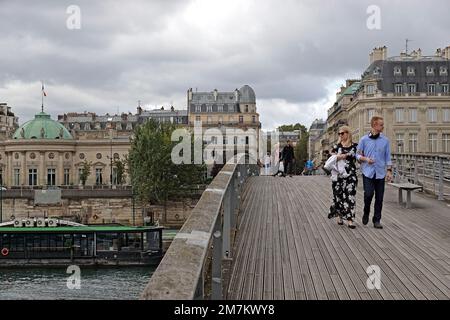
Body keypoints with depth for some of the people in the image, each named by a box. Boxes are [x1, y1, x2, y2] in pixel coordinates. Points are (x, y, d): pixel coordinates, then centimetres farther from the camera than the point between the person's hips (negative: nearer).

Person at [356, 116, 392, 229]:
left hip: (380, 173, 2)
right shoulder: (364, 139, 2)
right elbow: (358, 155, 6)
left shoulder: (385, 140, 6)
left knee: (379, 198, 2)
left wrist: (389, 171, 2)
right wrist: (365, 159, -13)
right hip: (368, 172, -2)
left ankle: (377, 220, 14)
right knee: (368, 194, -14)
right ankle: (366, 213, 13)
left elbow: (388, 157, 10)